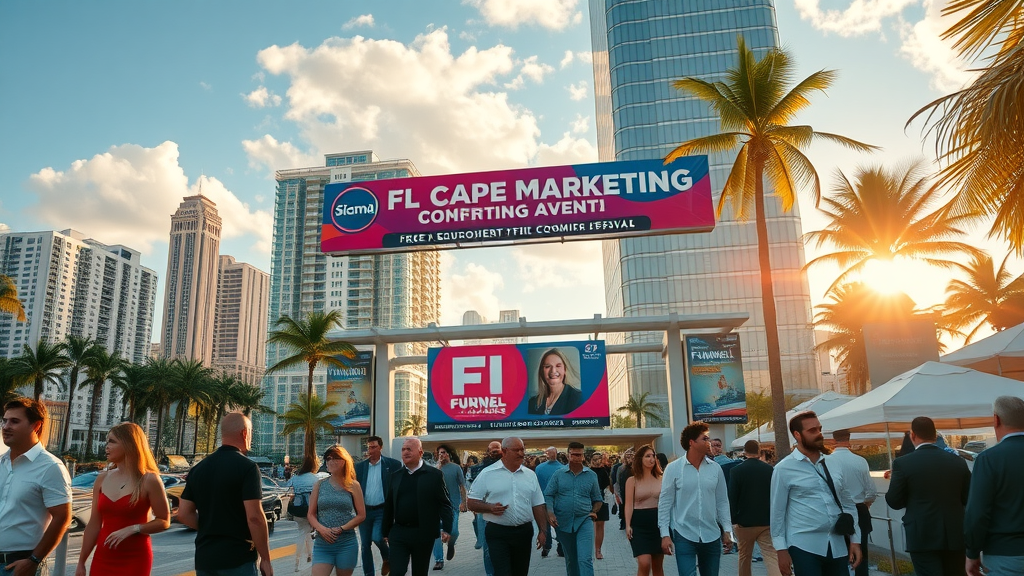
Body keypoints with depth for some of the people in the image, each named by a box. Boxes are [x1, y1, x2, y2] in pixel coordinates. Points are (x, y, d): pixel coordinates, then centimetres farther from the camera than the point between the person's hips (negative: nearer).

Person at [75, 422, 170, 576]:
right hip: (103, 558, 4)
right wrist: (81, 562, 9)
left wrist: (132, 529, -18)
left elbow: (164, 522, -7)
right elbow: (94, 524, 8)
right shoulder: (102, 479, 4)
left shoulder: (149, 480, -10)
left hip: (134, 560, -4)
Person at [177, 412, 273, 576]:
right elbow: (254, 517, -18)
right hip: (237, 559, -6)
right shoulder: (247, 467, -14)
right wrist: (265, 559, -11)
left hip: (204, 559, 6)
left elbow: (183, 514, 8)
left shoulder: (198, 469, 7)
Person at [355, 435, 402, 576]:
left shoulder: (392, 464, -4)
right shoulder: (360, 466, 4)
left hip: (382, 510, -3)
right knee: (365, 545, 7)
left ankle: (388, 558, 11)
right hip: (364, 510, 4)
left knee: (376, 537, -19)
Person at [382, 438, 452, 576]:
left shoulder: (434, 475, -5)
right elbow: (389, 505, 10)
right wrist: (386, 532, 11)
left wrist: (446, 529, -15)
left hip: (423, 533, -2)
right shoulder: (396, 475, 6)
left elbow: (445, 504, -6)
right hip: (398, 533, 2)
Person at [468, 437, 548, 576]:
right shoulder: (487, 474, -5)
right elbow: (472, 503, -4)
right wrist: (490, 507, -21)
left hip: (524, 532, 4)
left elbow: (538, 505, 11)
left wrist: (542, 531, 5)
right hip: (497, 533, -4)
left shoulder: (530, 475, 7)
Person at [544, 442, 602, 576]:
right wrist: (550, 513, -14)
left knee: (585, 559, -15)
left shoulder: (591, 475, 4)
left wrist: (594, 511, -4)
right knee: (570, 559, 16)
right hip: (563, 522, 1)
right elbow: (548, 495, 1)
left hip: (584, 521, -1)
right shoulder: (558, 474, 2)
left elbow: (598, 499, 13)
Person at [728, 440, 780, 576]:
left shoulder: (737, 470, -8)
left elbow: (732, 497, -10)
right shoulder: (769, 469, -1)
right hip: (766, 521, 1)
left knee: (744, 557, 14)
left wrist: (734, 520, -2)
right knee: (771, 557, -2)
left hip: (744, 522, -1)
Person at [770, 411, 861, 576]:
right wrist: (781, 549, -6)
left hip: (838, 546, 5)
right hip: (804, 546, -4)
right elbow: (777, 512, -4)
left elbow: (848, 505, 14)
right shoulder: (784, 469, -6)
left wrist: (855, 540, 8)